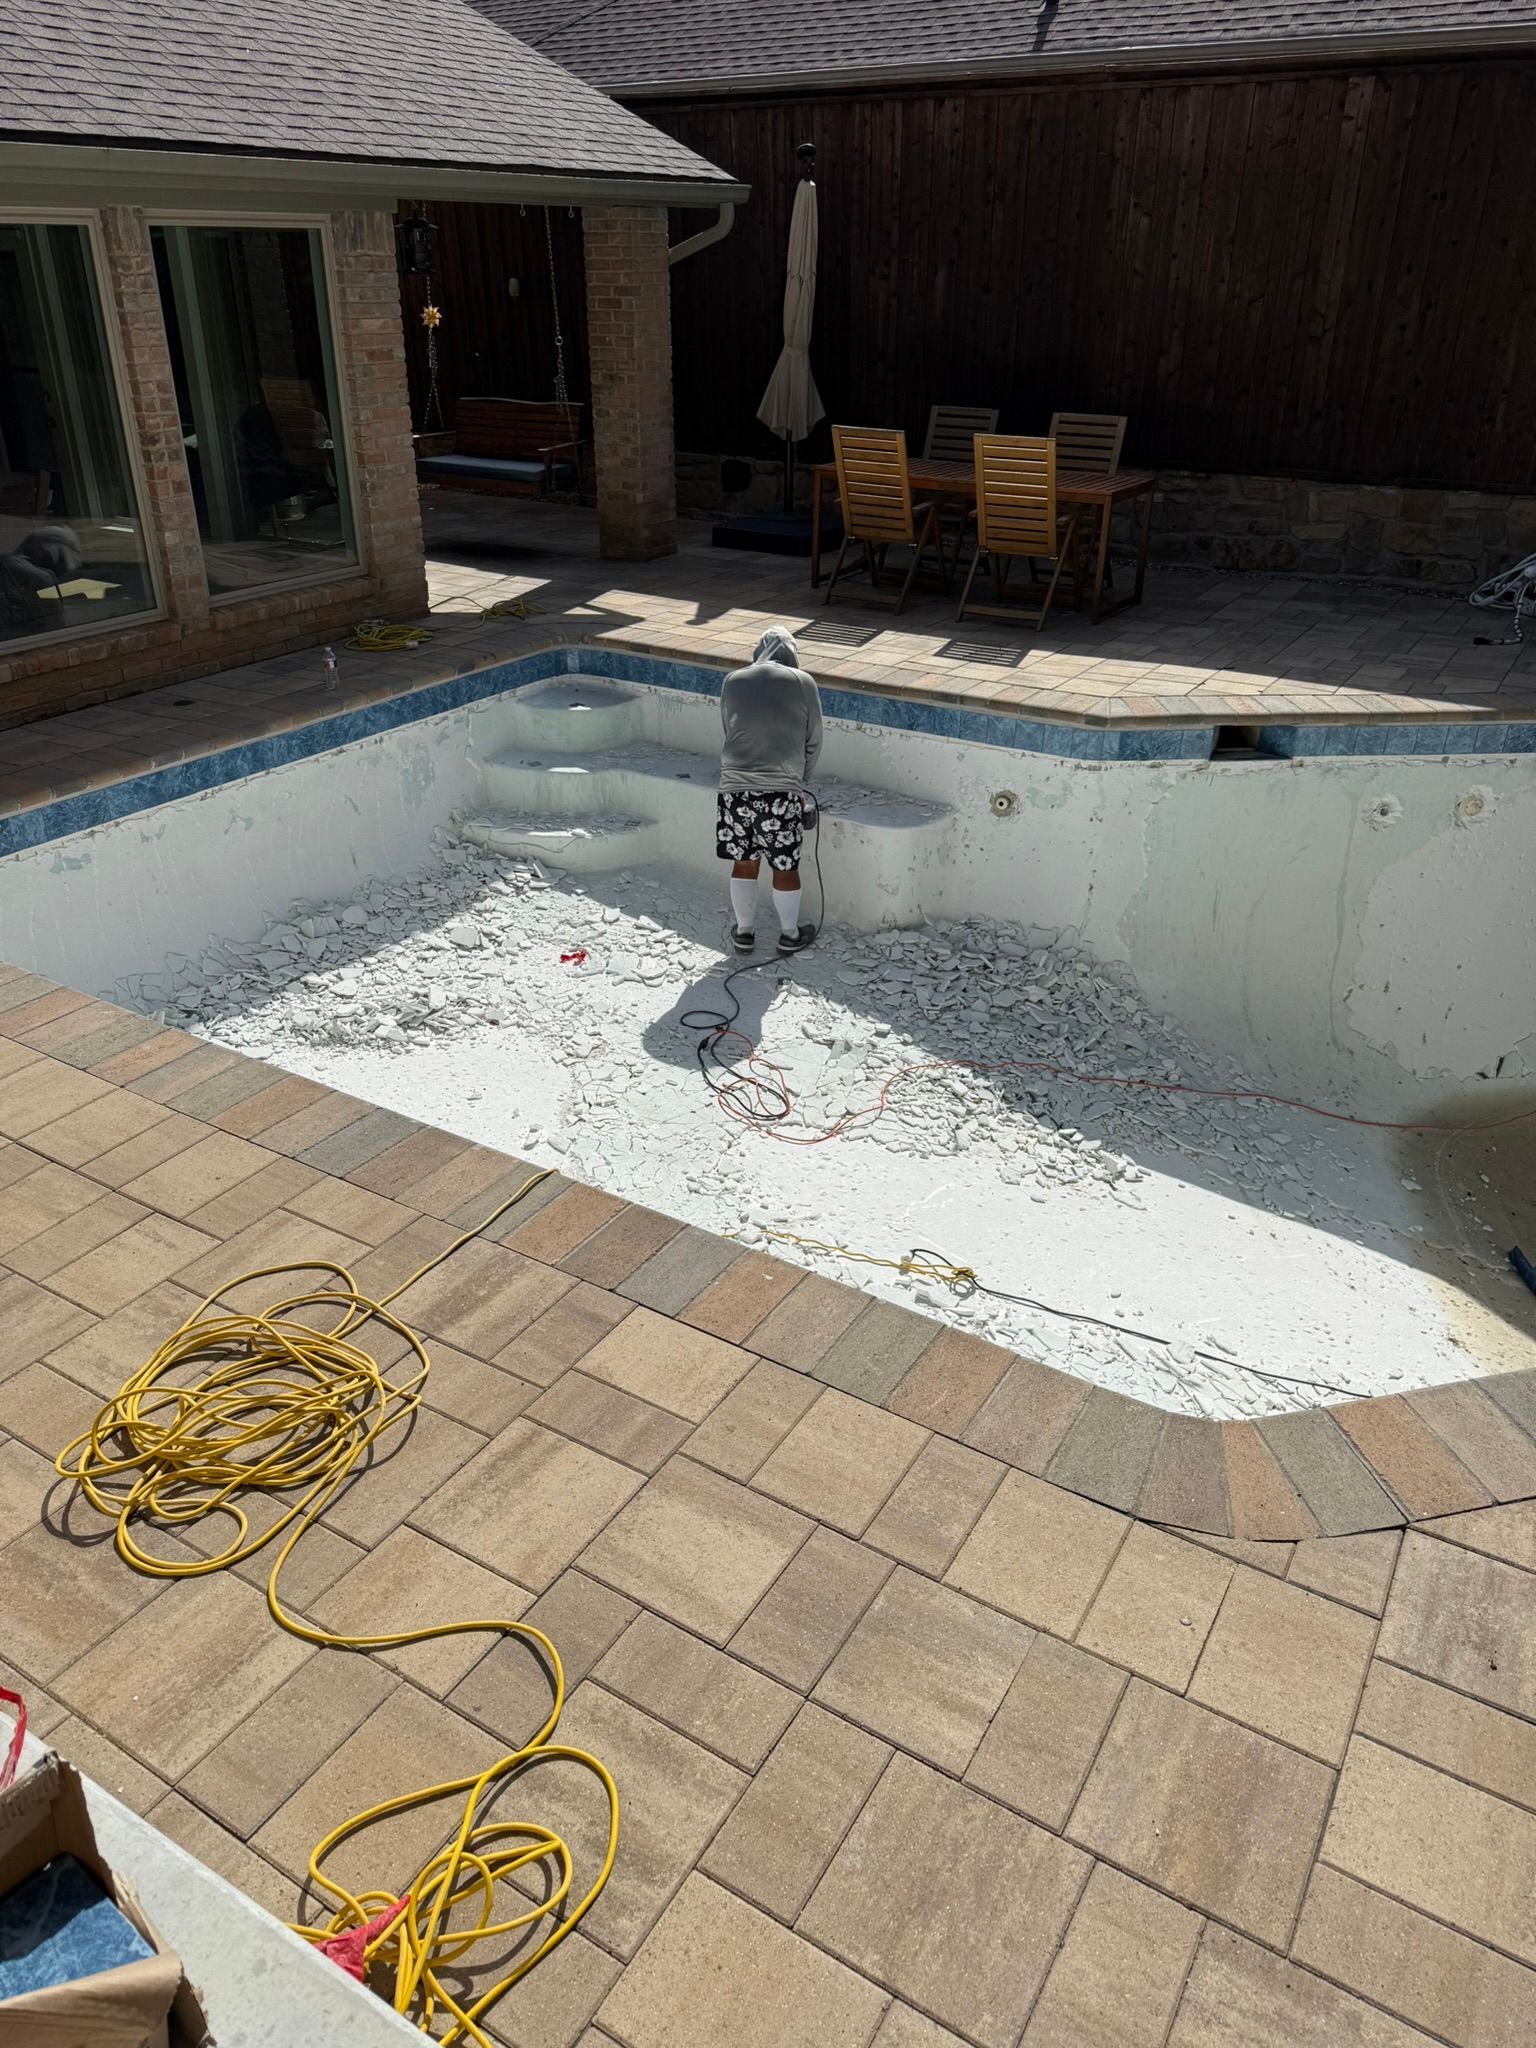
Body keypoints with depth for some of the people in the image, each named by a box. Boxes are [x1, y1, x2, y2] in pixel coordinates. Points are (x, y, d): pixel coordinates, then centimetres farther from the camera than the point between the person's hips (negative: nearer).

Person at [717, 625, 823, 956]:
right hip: (782, 792, -2)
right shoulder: (802, 682, -1)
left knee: (744, 863, 16)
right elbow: (813, 742, 5)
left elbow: (729, 731, 14)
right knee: (785, 866, 11)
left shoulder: (732, 681, 5)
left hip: (736, 788, 2)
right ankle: (790, 935, 25)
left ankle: (744, 932, 28)